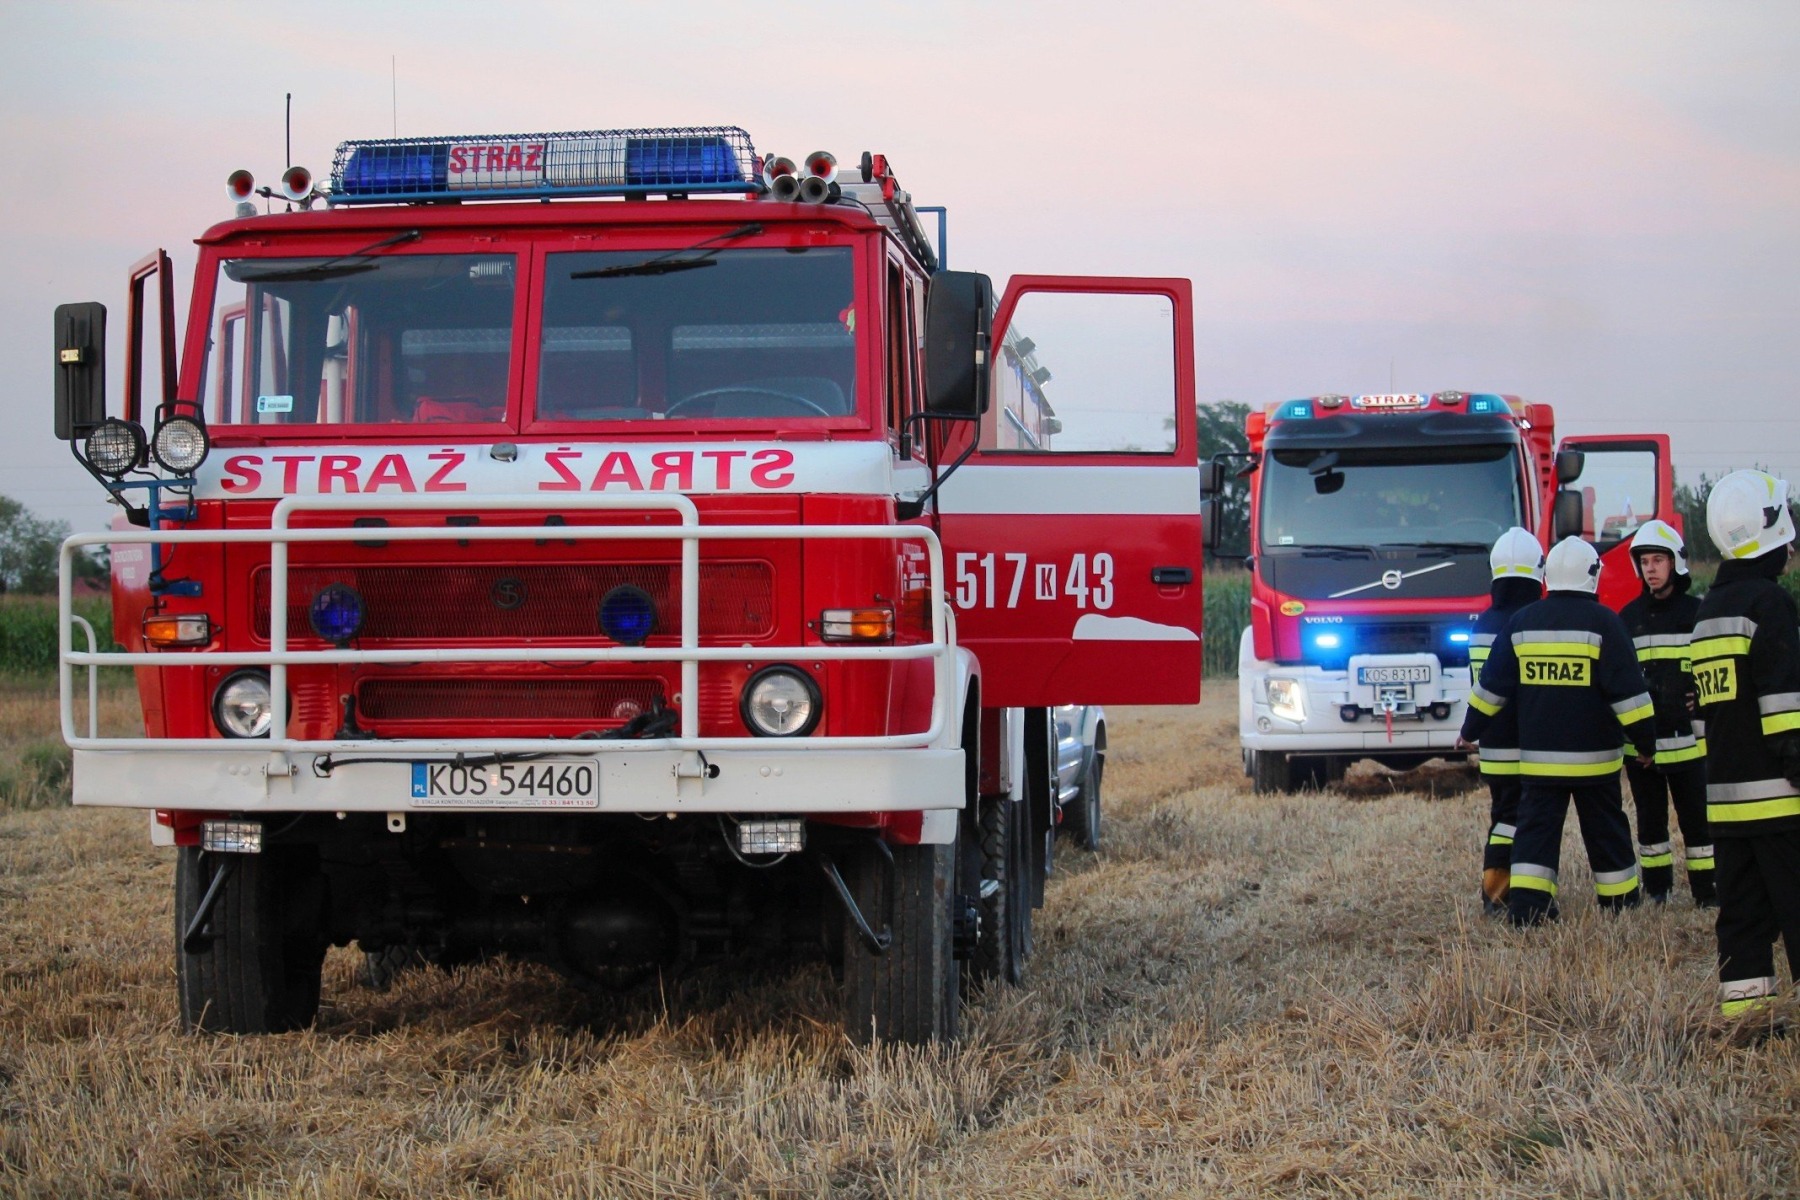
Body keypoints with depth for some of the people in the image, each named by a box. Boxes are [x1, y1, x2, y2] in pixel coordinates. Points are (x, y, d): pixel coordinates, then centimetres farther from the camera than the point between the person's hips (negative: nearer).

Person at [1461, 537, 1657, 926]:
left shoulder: (1522, 622, 3)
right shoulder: (1602, 622, -8)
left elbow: (1492, 685, 8)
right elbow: (1627, 688, -9)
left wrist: (1471, 731, 20)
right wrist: (1645, 740, -1)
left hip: (1537, 755, 2)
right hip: (1592, 755, -2)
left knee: (1536, 829, 3)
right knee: (1605, 830, 11)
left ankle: (1526, 904, -9)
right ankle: (1620, 900, 20)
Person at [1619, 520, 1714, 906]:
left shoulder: (1696, 613, 2)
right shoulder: (1628, 617, 12)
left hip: (1688, 739, -3)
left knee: (1696, 817, -3)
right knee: (1650, 819, 9)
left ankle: (1706, 890, 1)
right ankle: (1656, 889, 17)